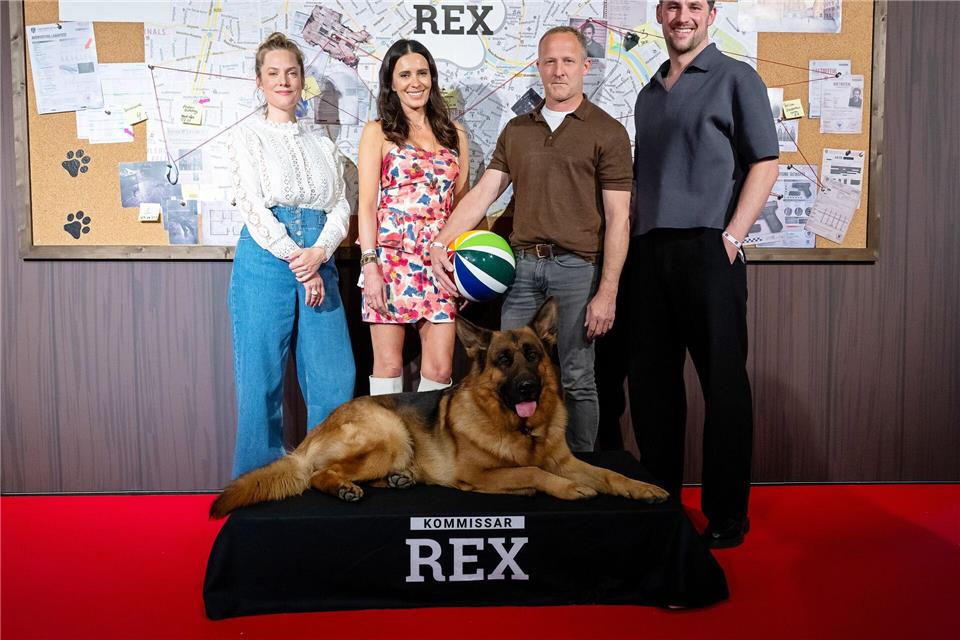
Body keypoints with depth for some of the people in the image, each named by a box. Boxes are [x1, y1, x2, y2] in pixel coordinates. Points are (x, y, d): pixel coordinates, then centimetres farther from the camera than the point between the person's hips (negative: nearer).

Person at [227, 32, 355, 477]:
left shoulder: (322, 144, 18)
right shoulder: (248, 136, 7)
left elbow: (340, 207, 10)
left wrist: (319, 253, -10)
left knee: (335, 378, -1)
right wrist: (296, 260, -13)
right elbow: (252, 206, -4)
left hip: (318, 262, 4)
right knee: (263, 380, -1)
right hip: (265, 261, -3)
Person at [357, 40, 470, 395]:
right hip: (391, 257, -3)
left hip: (440, 261, 3)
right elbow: (367, 203, -1)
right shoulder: (378, 132, 6)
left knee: (440, 369, 0)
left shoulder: (454, 135, 16)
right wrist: (370, 265, -11)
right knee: (389, 364, 1)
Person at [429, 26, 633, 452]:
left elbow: (617, 217, -4)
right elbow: (483, 193, 9)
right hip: (521, 263, 4)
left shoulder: (607, 132, 0)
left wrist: (607, 292, -11)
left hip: (577, 267, -4)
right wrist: (441, 243, -5)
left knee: (575, 380, 4)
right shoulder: (516, 130, 14)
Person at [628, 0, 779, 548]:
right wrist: (632, 237, 11)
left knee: (723, 383, -1)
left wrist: (732, 237, -13)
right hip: (649, 250, 6)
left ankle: (728, 514, 10)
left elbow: (765, 164, -4)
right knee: (651, 379, 9)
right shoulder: (650, 92, 21)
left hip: (707, 248, -6)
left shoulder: (735, 78, 3)